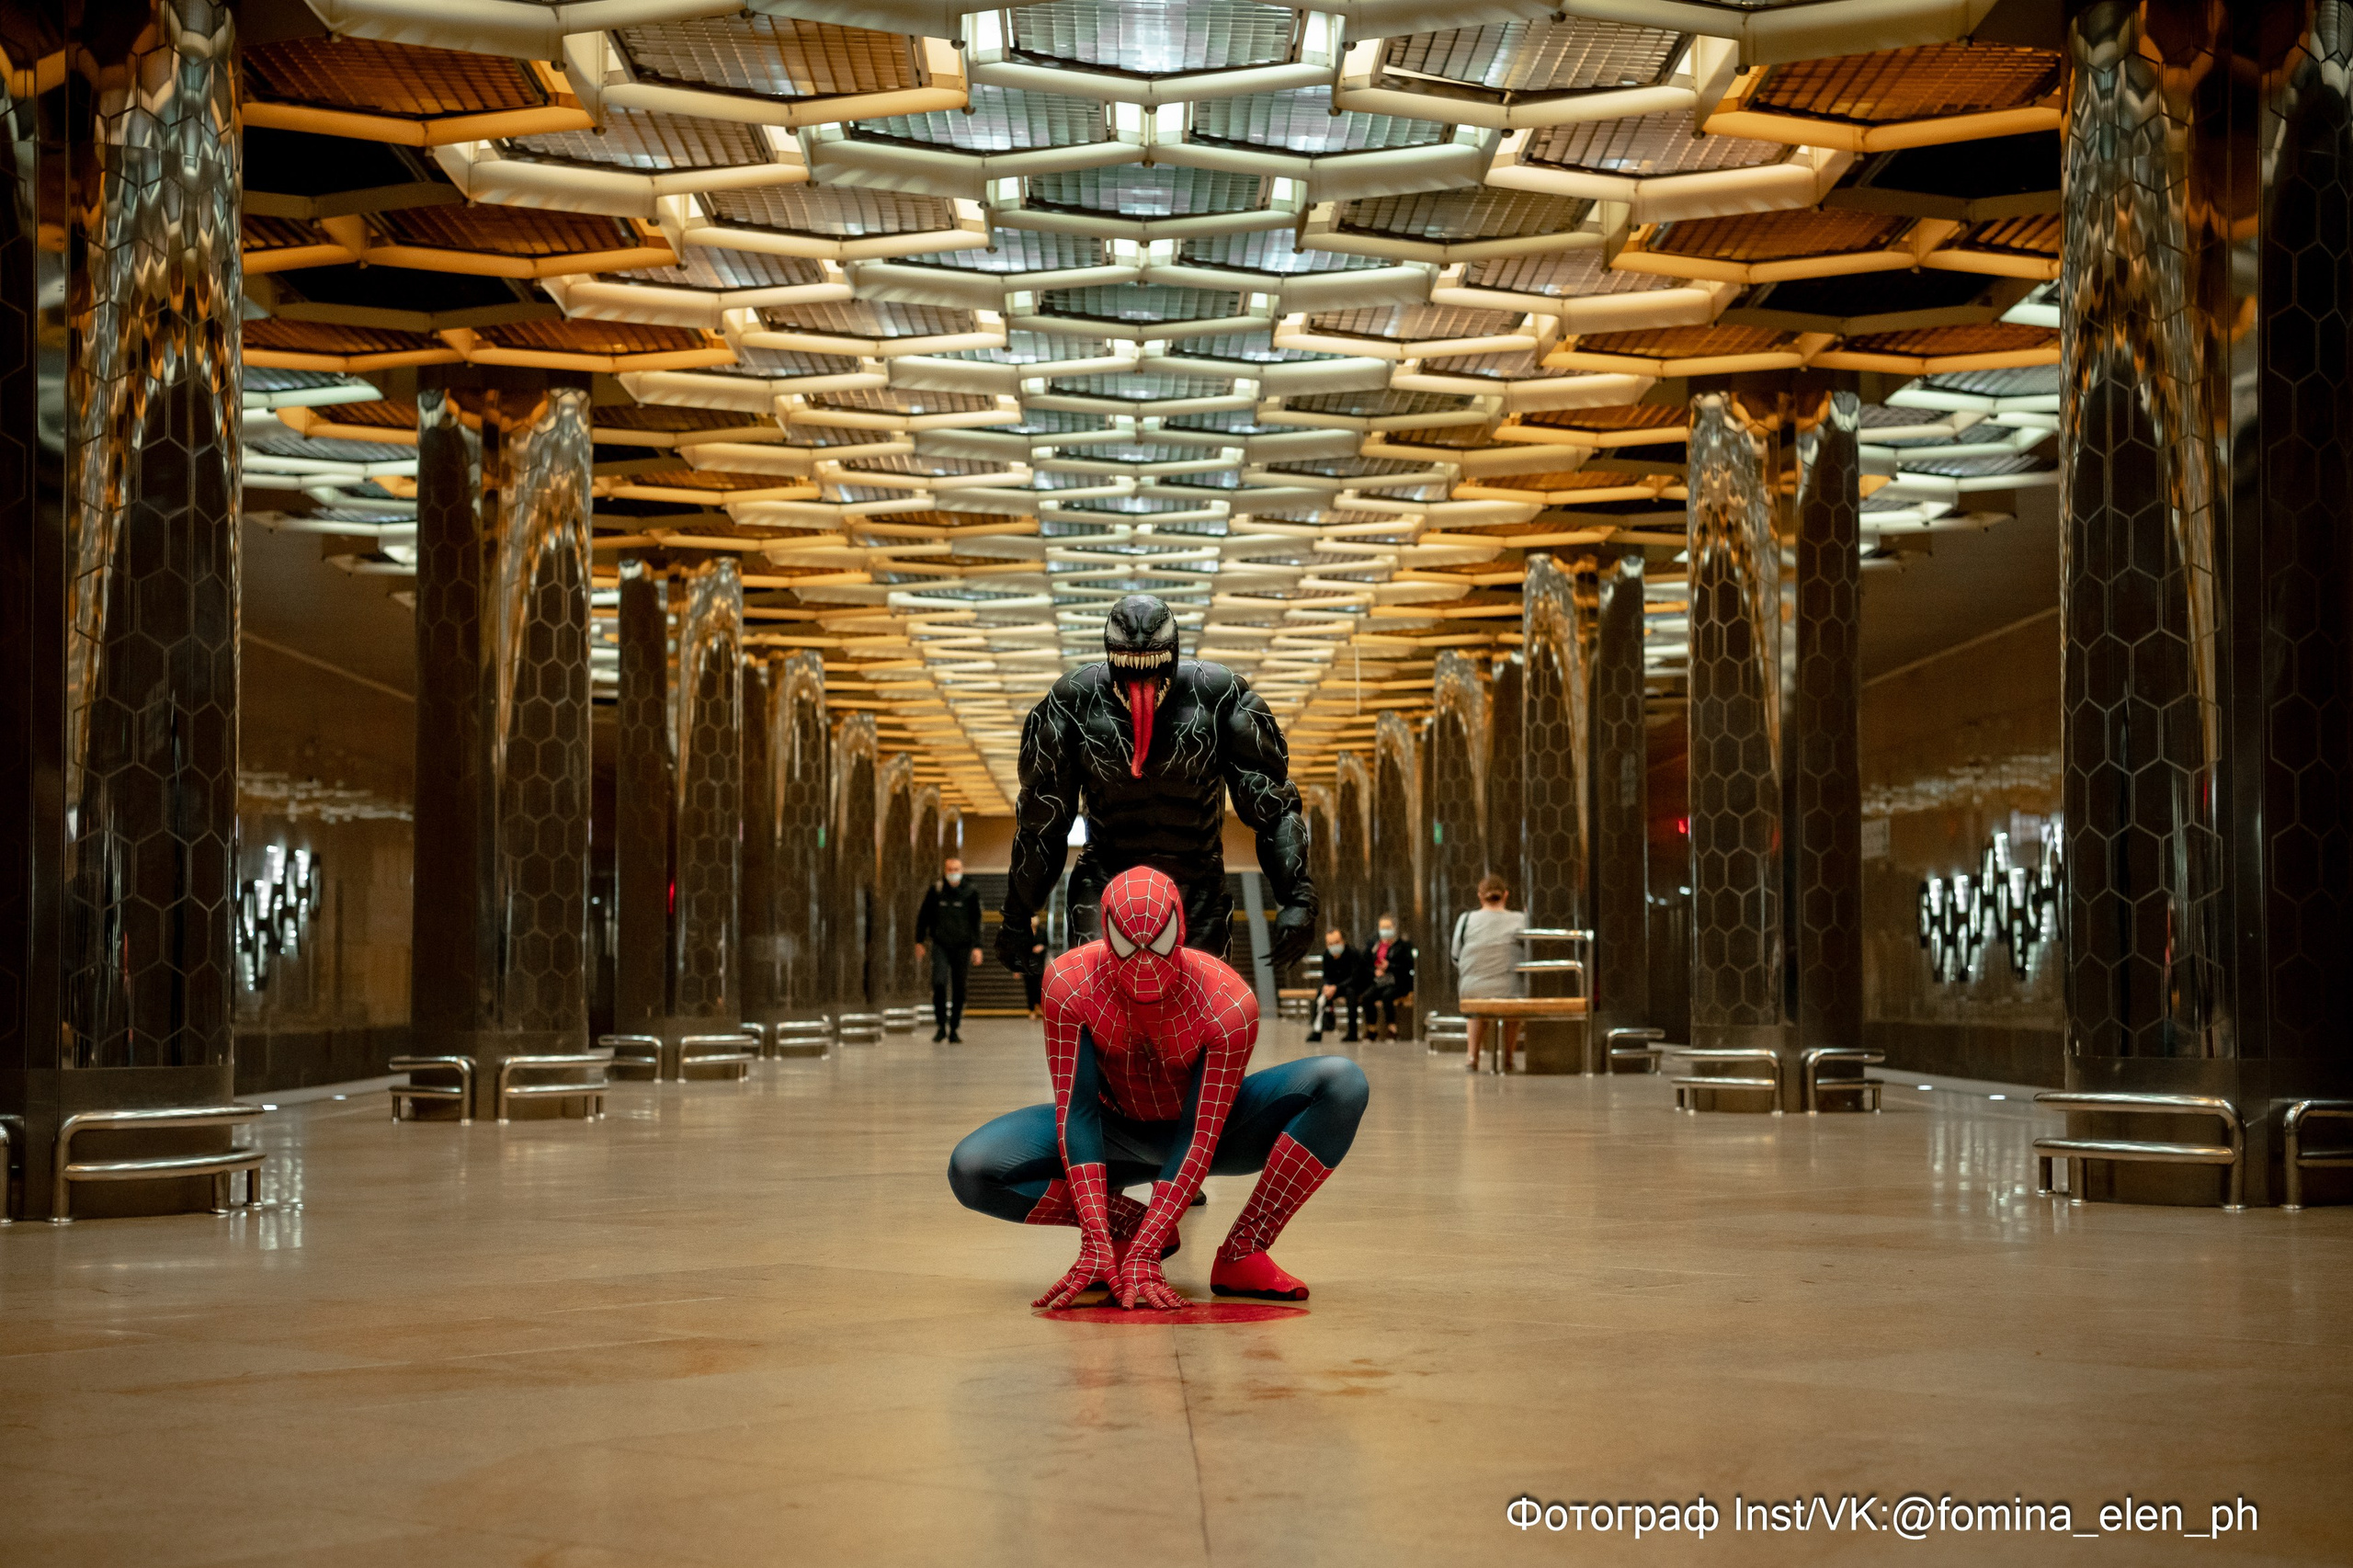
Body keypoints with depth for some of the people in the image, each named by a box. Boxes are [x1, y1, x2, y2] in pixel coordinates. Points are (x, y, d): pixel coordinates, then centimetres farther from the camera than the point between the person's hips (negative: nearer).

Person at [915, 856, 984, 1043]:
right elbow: (923, 917, 11)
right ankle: (940, 1025, -6)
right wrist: (919, 942, 8)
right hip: (940, 945, -1)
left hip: (962, 947, 1)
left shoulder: (970, 893, 2)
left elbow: (976, 922, 7)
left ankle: (955, 1030, 12)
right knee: (939, 982, -19)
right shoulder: (935, 891, 2)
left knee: (958, 989, 3)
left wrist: (977, 946, 0)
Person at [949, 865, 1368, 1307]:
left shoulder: (1230, 1004, -30)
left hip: (1205, 1123, -1)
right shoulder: (1069, 982, -26)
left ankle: (1240, 1254, -23)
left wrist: (1143, 1254, -37)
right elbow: (1076, 1113, -26)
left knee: (1342, 1083, -28)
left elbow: (1199, 1139, -29)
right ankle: (1134, 1225, -8)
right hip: (1116, 1130, 1)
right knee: (970, 1170, -25)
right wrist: (1096, 1243, -35)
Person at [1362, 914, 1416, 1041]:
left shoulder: (1403, 945, 3)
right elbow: (1366, 965, 17)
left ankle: (1392, 1030, -28)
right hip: (1378, 982, 4)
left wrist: (1389, 967, -15)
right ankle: (1370, 1030, -20)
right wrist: (1375, 971, -4)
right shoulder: (1374, 945, 17)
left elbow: (1408, 966, -6)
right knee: (1367, 996, -26)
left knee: (1387, 996, -35)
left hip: (1397, 984, -4)